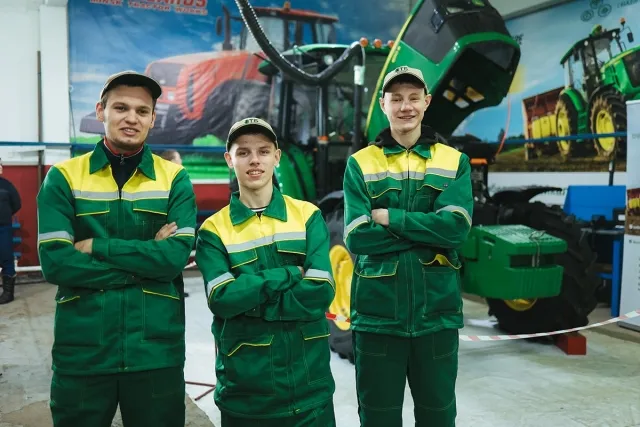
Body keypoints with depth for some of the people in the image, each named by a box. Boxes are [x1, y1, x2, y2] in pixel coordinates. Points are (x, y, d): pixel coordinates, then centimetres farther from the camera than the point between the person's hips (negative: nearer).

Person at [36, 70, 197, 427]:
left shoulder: (174, 179, 2)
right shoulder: (63, 177, 1)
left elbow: (177, 255, -12)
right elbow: (55, 263, -10)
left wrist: (96, 246, -13)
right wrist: (146, 264, -13)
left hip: (157, 351, 1)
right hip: (81, 351, 0)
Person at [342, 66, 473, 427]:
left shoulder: (455, 161, 4)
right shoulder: (360, 164, 1)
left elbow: (456, 227, -12)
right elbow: (357, 238, -11)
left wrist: (389, 217, -13)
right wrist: (428, 232, -12)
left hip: (437, 312, 1)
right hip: (377, 313, -1)